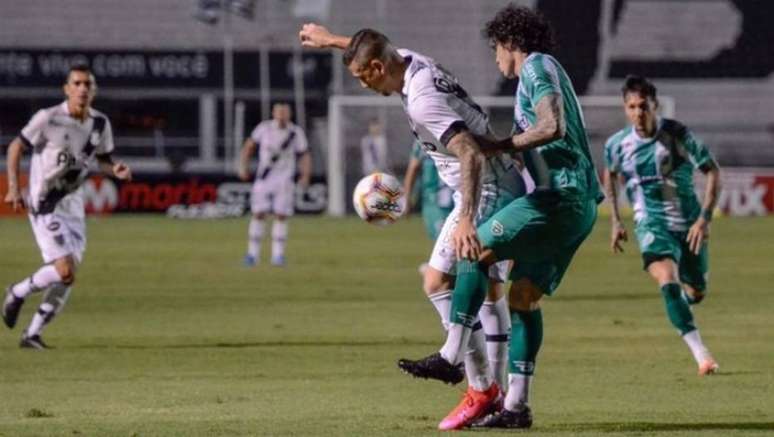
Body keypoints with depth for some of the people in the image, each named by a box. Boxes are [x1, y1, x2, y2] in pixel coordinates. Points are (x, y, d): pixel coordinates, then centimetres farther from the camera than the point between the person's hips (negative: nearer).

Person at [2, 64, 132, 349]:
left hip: (73, 203, 6)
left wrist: (115, 170, -9)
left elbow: (103, 158, 14)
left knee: (68, 276, 3)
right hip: (44, 204, -6)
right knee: (64, 270, -17)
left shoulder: (100, 124, 0)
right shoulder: (48, 119, -15)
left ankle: (33, 334, 14)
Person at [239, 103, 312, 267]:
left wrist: (306, 176, -15)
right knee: (258, 215, -2)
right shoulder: (264, 128, -4)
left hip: (285, 181, 0)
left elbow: (304, 156, 1)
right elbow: (249, 146, 7)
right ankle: (253, 253, 7)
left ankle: (278, 255, 3)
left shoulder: (296, 133, -4)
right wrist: (243, 166, -3)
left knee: (281, 216, -4)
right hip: (264, 179, 0)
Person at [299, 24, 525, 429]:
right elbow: (373, 47, 31)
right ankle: (501, 395, 10)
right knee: (488, 289, 11)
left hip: (486, 192, -10)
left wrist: (466, 221, -38)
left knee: (438, 282, -9)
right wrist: (329, 39, 47)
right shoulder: (411, 61, 7)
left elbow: (471, 154, -31)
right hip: (509, 188, 10)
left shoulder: (421, 100, -22)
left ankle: (481, 389, -11)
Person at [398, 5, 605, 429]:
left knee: (475, 251, -6)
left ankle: (450, 356, -8)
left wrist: (500, 145, -11)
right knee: (524, 297, 7)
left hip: (560, 197, -9)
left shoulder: (536, 66, -4)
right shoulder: (543, 72, 26)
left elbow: (552, 127, -19)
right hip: (579, 203, 9)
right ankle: (517, 405, 3)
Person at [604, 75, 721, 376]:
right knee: (668, 280, -27)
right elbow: (610, 174, 17)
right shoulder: (617, 144, -6)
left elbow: (712, 171, -8)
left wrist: (705, 218, -17)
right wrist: (616, 221, 16)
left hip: (688, 225, 1)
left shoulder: (678, 135, -14)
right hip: (652, 225, -1)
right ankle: (702, 356, -31)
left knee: (696, 293, 12)